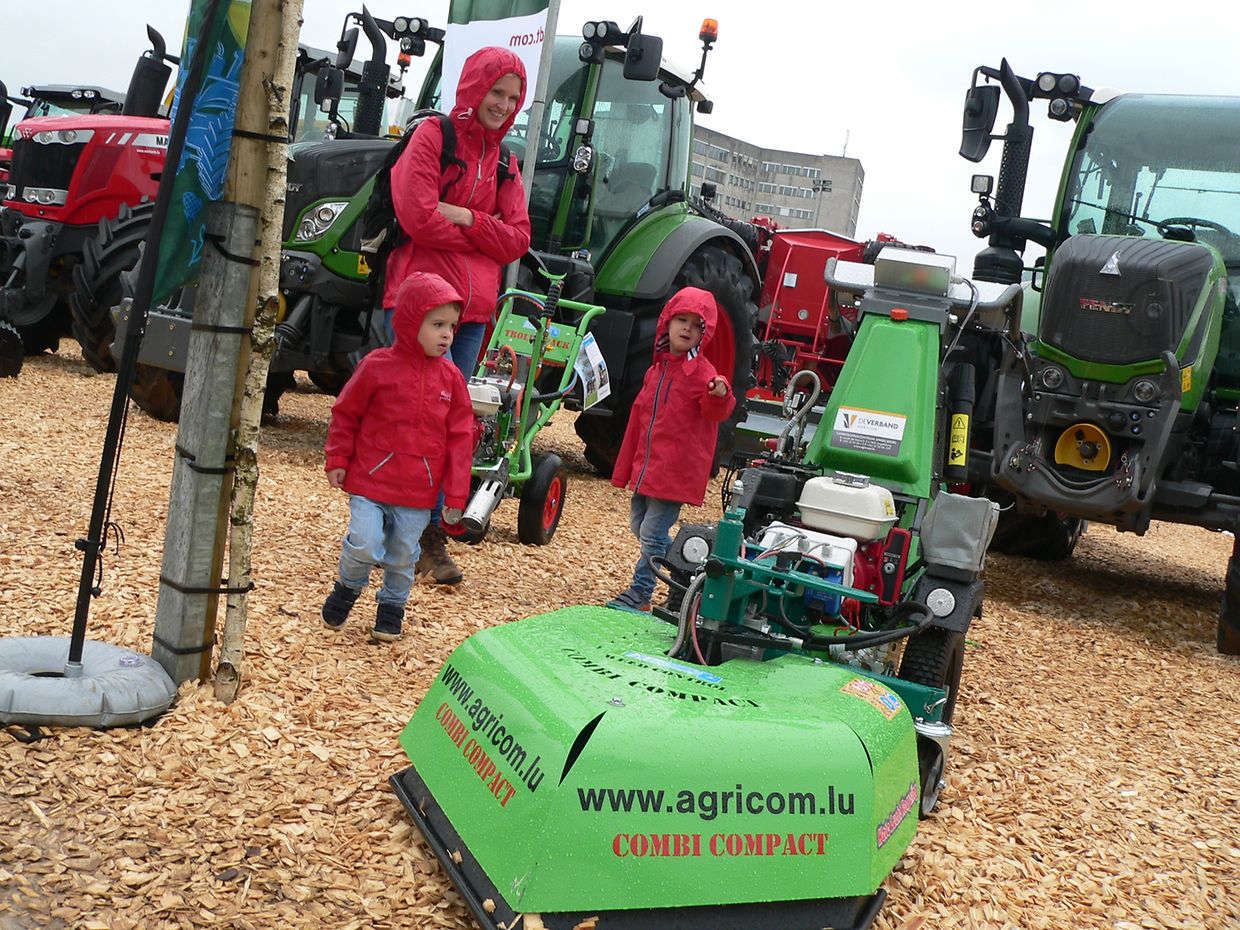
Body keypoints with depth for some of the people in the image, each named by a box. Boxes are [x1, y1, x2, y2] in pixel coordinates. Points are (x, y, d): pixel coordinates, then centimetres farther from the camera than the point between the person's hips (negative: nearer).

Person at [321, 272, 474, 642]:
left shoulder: (451, 378, 1)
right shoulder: (377, 366, -8)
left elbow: (460, 437, 3)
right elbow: (345, 414, 3)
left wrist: (456, 494, 0)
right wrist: (337, 460, 2)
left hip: (418, 490, 3)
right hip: (370, 477, -2)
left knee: (403, 554, 11)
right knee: (364, 544, -11)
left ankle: (392, 605, 34)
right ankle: (348, 586, 19)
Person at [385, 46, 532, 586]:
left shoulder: (504, 164, 16)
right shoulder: (433, 136, -1)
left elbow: (517, 240, 7)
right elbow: (417, 216, -13)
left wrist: (467, 218, -10)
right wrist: (485, 235, -3)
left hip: (472, 308, 5)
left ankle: (429, 533, 12)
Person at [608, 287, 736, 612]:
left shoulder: (701, 372, -11)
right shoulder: (658, 369, 12)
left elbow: (715, 412, -25)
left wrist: (719, 396, -50)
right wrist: (625, 468, 18)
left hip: (676, 471, -8)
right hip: (648, 467, 8)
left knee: (652, 533, -5)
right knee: (639, 525, 18)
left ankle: (641, 592, 11)